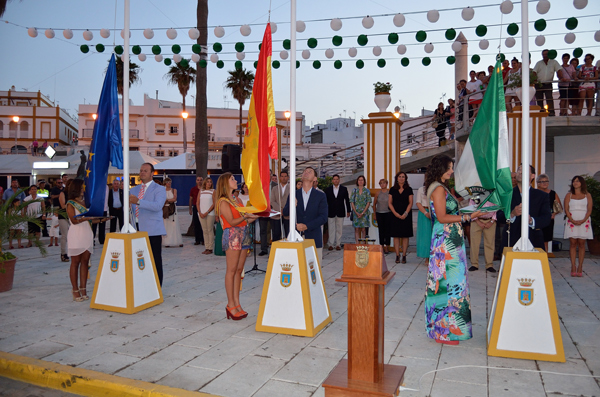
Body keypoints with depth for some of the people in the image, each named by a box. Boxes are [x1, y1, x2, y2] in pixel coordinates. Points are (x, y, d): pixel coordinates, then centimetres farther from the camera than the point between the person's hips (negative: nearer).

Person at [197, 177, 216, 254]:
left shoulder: (213, 191, 2)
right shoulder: (201, 191, 12)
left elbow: (214, 204, -4)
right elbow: (197, 203, 10)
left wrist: (206, 213, -11)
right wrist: (200, 213, -3)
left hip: (210, 214, -4)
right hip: (201, 214, 4)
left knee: (210, 231, -4)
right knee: (204, 231, 6)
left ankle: (210, 249, -1)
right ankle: (206, 247, 11)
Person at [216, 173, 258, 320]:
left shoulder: (237, 200, 19)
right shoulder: (223, 202, -5)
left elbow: (245, 220, 15)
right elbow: (232, 222, -14)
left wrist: (256, 216, 1)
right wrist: (245, 216, -22)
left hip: (243, 234, 8)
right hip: (232, 235, -8)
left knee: (239, 270, 7)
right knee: (231, 270, -5)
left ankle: (236, 303, 11)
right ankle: (231, 305, -1)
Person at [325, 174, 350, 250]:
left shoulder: (344, 189, 6)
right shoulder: (328, 190, 6)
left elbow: (347, 200, 7)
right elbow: (326, 201, 6)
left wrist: (348, 211, 5)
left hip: (340, 212, 0)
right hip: (331, 212, 0)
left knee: (339, 229, 3)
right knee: (331, 229, 1)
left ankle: (338, 244, 11)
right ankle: (331, 244, 7)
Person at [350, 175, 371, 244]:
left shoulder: (367, 191, 4)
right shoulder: (354, 190, 6)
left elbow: (368, 203, 0)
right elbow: (352, 202, 3)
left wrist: (363, 213, -9)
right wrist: (356, 212, -7)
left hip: (364, 212, -1)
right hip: (356, 212, 1)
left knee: (363, 229, 0)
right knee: (356, 229, 0)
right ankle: (356, 244, 2)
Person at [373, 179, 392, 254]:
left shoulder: (390, 192, -3)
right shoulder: (378, 193, 5)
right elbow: (374, 204, 13)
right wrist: (375, 214, 11)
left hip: (388, 213, -2)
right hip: (379, 214, 2)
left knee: (387, 230, -2)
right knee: (381, 230, 6)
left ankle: (387, 247, 5)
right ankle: (382, 247, 13)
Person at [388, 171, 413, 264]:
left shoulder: (409, 189, 5)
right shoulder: (393, 189, 7)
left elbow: (410, 203, 2)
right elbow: (390, 203, 5)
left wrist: (405, 214, -11)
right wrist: (396, 214, -7)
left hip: (406, 215, -1)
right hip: (395, 215, 1)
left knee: (405, 236, -1)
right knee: (396, 235, -1)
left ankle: (404, 256, 4)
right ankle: (397, 255, 4)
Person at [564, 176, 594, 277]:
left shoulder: (587, 195, 9)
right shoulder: (569, 195, 9)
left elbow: (589, 210, 2)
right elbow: (566, 209, 2)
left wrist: (583, 220, -13)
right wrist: (572, 220, -13)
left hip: (584, 222, 0)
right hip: (571, 222, 0)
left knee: (581, 244, -1)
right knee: (572, 244, -4)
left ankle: (580, 267, 2)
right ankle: (573, 267, -3)